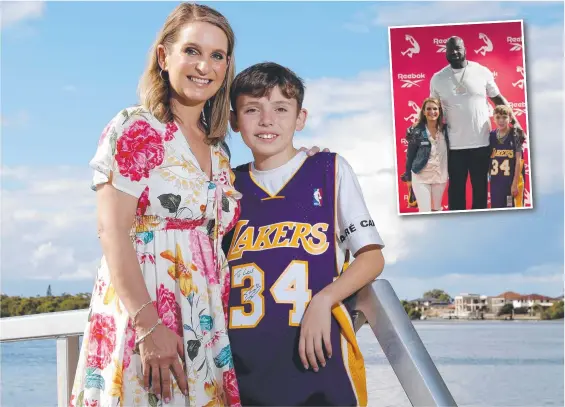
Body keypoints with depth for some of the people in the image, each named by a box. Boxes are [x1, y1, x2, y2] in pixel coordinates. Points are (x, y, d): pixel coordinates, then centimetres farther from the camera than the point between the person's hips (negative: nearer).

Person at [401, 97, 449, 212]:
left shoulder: (445, 130, 0)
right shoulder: (416, 131, -6)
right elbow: (410, 155, 0)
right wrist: (408, 177, 1)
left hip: (440, 176, 3)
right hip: (420, 176, -3)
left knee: (437, 210, 15)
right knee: (424, 212, -7)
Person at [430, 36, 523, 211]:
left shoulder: (482, 72, -1)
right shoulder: (437, 79, 2)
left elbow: (498, 98, 7)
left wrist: (514, 121, -2)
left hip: (482, 142, 0)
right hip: (454, 145, 0)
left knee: (481, 187, 10)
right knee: (456, 188, 7)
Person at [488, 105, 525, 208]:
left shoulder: (515, 135, -7)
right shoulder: (491, 136, 4)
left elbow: (518, 161, -8)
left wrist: (515, 183, -12)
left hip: (511, 180, -4)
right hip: (496, 181, 4)